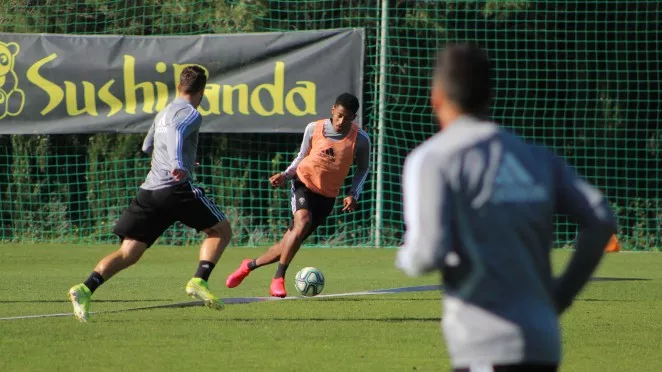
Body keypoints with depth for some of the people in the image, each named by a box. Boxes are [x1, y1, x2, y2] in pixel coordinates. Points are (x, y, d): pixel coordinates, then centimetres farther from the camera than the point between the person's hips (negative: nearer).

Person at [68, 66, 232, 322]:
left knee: (129, 253, 1)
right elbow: (178, 132, -23)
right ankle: (199, 281, -8)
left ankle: (86, 288, -19)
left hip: (149, 189, 7)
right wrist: (178, 165, -38)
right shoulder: (191, 114, 0)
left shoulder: (163, 113, 25)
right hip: (176, 188, -7)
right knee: (221, 230, 9)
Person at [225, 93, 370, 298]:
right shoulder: (314, 129, -9)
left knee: (289, 245, 1)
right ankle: (278, 280, -24)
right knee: (302, 222, -31)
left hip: (327, 196, 2)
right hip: (304, 183, -2)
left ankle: (249, 265, 24)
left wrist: (353, 195, -8)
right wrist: (285, 175, -8)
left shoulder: (360, 140, -11)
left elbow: (362, 169, 6)